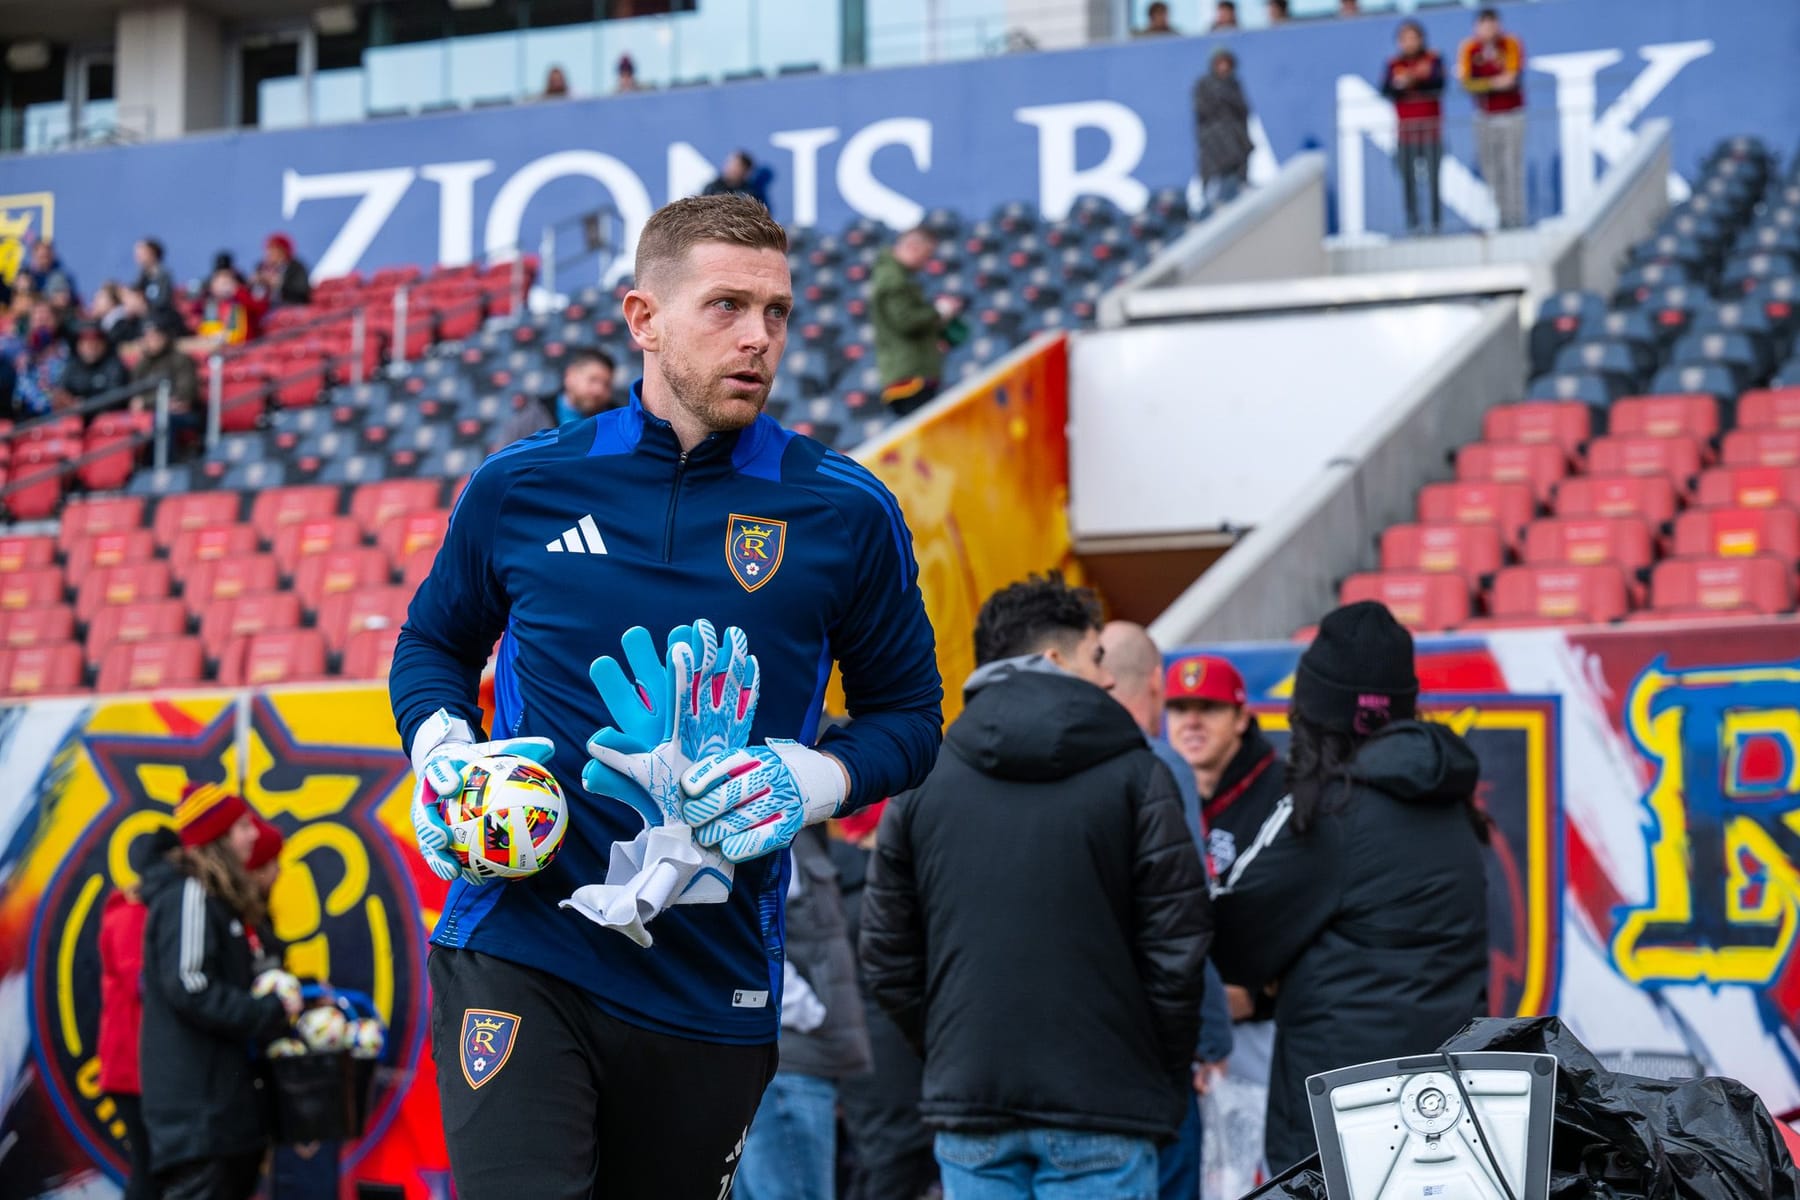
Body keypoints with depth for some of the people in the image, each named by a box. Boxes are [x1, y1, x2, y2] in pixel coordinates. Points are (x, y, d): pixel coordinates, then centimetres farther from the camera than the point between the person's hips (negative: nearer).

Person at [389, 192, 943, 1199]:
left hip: (712, 991, 1)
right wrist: (441, 746, -1)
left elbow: (909, 714, 9)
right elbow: (435, 643, 20)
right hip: (517, 954, -1)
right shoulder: (521, 486, 3)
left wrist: (813, 780, -11)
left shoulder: (844, 512, 1)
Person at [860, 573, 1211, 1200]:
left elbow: (887, 954, 7)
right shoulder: (1133, 776, -2)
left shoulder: (922, 783, 7)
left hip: (968, 1104, 3)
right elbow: (1178, 942, -4)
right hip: (1101, 1104, -3)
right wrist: (1167, 1078, 7)